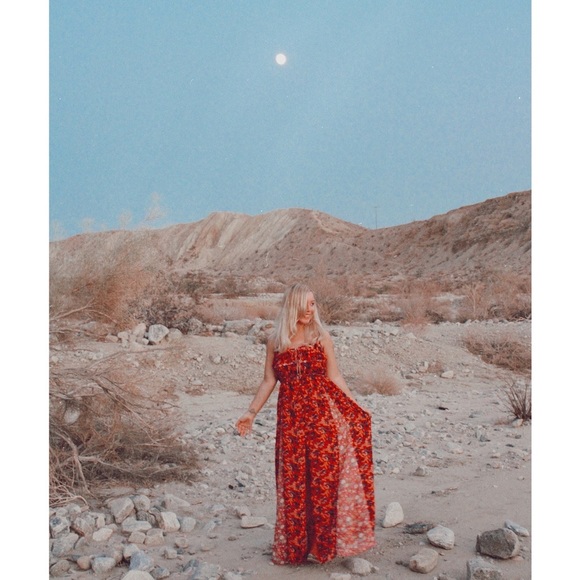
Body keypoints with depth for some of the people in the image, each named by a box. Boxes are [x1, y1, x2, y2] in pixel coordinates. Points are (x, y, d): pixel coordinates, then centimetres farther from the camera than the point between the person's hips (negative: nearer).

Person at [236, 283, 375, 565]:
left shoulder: (322, 337, 1)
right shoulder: (274, 341, 4)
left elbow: (334, 377, 5)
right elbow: (268, 381, 8)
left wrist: (355, 408, 4)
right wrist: (252, 412, 1)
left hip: (322, 413, -1)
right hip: (291, 416, 1)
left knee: (325, 475, 1)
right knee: (293, 480, 9)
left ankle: (325, 540, 18)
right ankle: (294, 546, 26)